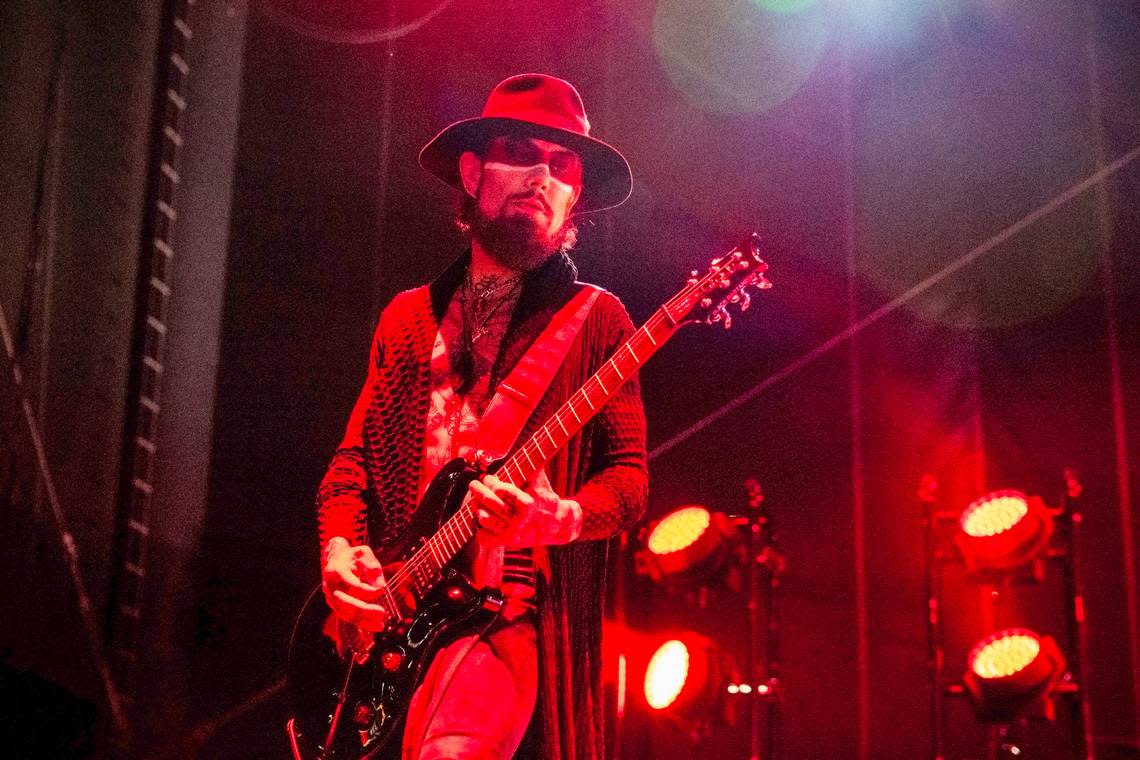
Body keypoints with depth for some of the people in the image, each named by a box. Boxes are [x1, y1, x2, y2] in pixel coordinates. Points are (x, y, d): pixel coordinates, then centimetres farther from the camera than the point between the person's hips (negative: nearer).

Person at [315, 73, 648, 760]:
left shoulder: (597, 321, 4)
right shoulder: (410, 316, 16)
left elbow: (629, 478, -1)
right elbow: (355, 455, 17)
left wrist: (560, 518, -21)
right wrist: (340, 548, -1)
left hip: (509, 615, -4)